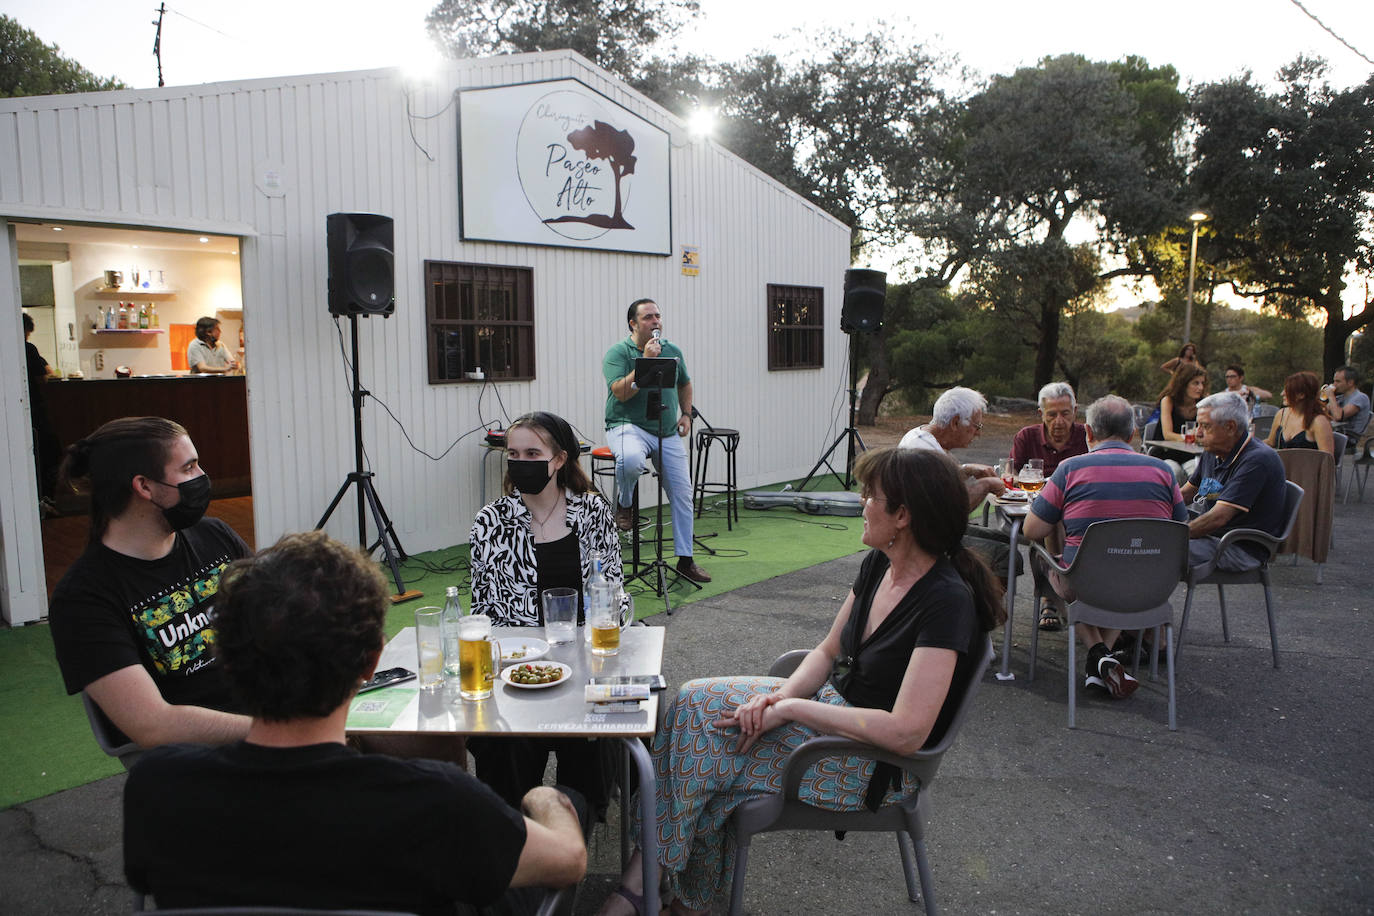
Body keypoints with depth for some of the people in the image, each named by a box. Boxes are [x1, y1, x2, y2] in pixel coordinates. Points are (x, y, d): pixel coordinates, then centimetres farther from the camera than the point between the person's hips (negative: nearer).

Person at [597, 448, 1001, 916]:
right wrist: (781, 695, -12)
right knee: (695, 701, -8)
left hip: (879, 763, -8)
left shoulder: (948, 600, -25)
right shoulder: (879, 564, 0)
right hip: (833, 703, 8)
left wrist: (790, 707, -24)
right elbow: (828, 652, 9)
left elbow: (907, 732, -30)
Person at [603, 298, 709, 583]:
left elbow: (685, 384, 27)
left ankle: (685, 559, 13)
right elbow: (620, 392, -20)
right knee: (631, 459, -40)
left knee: (683, 493, 1)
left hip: (668, 433, 5)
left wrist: (686, 414, 12)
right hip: (629, 427, -5)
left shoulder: (673, 351, 11)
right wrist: (646, 361, -22)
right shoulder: (617, 353, -6)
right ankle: (625, 505, -7)